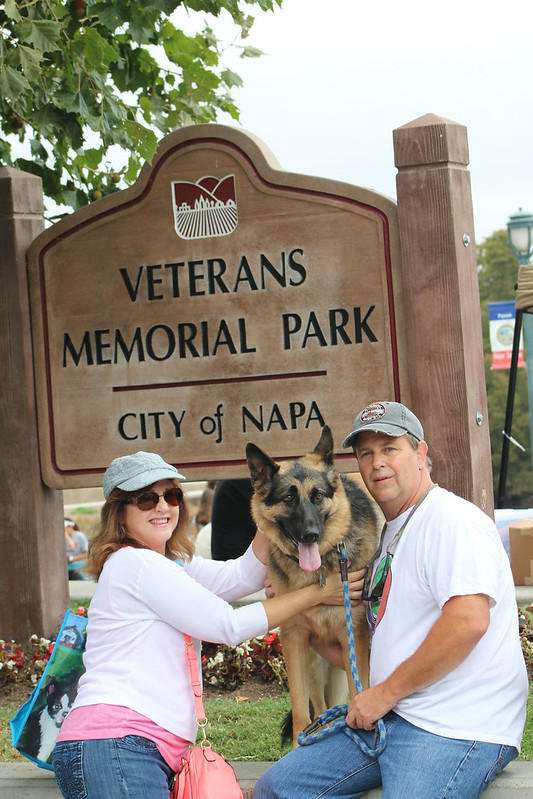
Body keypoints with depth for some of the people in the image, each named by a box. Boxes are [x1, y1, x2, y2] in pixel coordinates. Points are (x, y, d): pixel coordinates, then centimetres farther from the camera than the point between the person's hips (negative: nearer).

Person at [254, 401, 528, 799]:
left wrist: (386, 692, -16)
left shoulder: (452, 519, -10)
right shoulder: (391, 532, 23)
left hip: (456, 729, -9)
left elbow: (468, 620, -24)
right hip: (387, 715, 9)